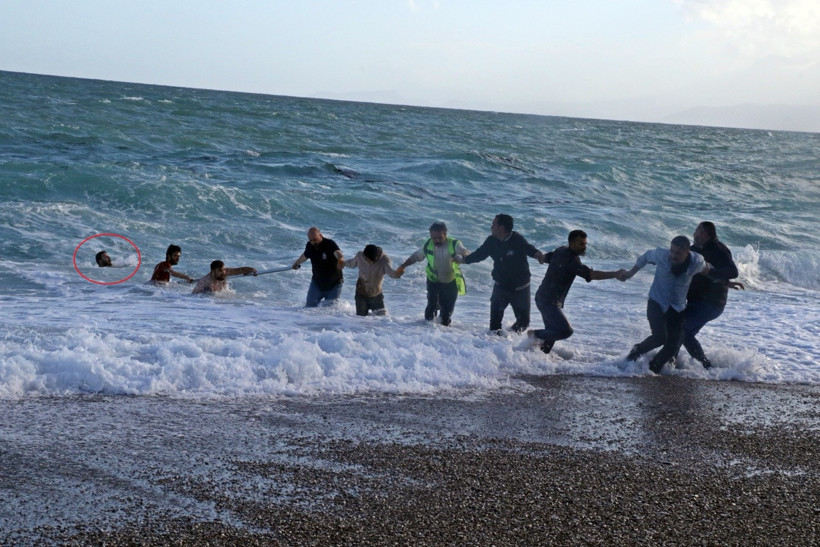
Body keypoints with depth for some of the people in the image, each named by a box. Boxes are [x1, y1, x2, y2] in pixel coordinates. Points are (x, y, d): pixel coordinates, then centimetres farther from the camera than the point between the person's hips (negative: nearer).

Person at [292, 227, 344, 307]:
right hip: (317, 283, 4)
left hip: (334, 284, -4)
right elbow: (305, 255, 17)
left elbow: (337, 252, -44)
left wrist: (340, 259, -68)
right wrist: (297, 263, 37)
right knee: (309, 306, -1)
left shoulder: (329, 244, -23)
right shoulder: (309, 246, -7)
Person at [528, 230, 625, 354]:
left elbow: (545, 258, 23)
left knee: (553, 332, 13)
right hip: (549, 302, -10)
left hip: (543, 298, 10)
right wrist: (615, 274, -35)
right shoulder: (571, 260, -23)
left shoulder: (561, 251, 6)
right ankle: (536, 335, -1)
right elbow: (591, 274, -33)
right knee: (565, 331, -17)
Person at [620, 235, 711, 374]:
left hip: (677, 308, 2)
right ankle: (637, 350, 7)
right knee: (660, 337, -22)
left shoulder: (697, 262, -18)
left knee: (673, 347, -3)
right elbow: (647, 256, 2)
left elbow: (705, 269, 7)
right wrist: (631, 273, 9)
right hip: (656, 303, -2)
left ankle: (653, 368, 19)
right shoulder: (661, 255, -21)